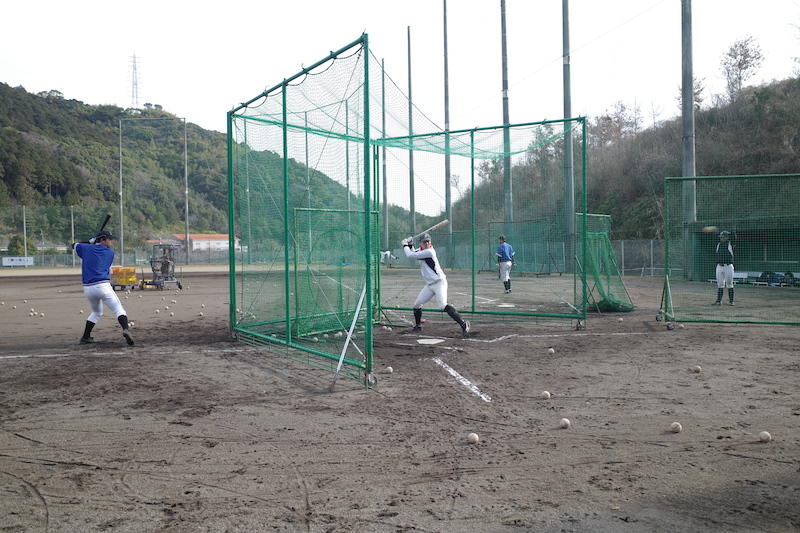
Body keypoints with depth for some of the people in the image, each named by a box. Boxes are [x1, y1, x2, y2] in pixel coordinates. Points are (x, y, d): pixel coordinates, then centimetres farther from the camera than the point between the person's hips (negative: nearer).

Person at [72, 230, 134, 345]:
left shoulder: (86, 248, 11)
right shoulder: (110, 252, 6)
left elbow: (75, 245, 31)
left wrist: (90, 242, 38)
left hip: (88, 288, 5)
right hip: (103, 286, -5)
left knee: (97, 312, 26)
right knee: (119, 310, -8)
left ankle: (85, 337, 26)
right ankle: (125, 329, -34)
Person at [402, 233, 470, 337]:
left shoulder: (429, 251, -17)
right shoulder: (421, 250, 9)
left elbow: (411, 255, -16)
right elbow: (413, 254, 29)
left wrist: (405, 245, 0)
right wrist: (410, 245, 12)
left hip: (439, 282, -9)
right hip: (430, 285, 9)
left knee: (443, 305, -24)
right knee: (417, 304, 11)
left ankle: (463, 323, -24)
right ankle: (418, 326, 31)